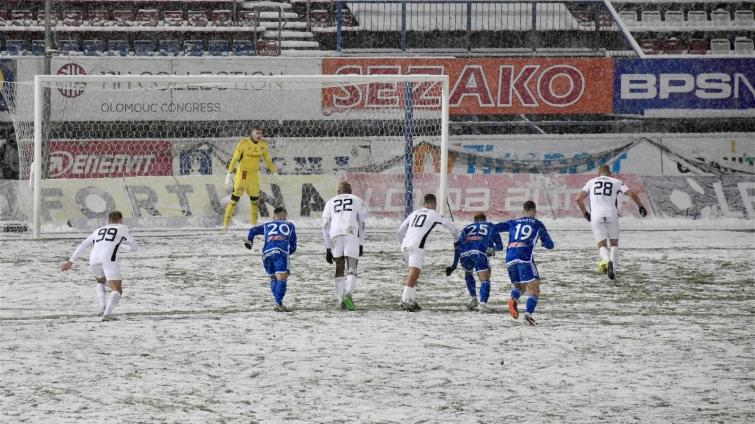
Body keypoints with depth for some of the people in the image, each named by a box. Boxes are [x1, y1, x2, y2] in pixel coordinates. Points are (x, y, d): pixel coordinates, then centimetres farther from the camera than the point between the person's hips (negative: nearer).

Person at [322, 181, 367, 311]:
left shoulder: (331, 203, 22)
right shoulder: (357, 201, 19)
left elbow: (325, 226, 15)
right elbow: (361, 224, 12)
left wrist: (328, 249, 16)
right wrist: (361, 245, 15)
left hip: (335, 237, 2)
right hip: (351, 236, -2)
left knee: (339, 269, 14)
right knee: (351, 270, -3)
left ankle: (341, 300, 6)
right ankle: (348, 295, -28)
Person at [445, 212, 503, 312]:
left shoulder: (467, 228, 34)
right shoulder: (491, 227, 29)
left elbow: (458, 246, 26)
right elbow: (500, 246, 27)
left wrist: (454, 265, 29)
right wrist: (493, 248, 49)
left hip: (464, 253, 3)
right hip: (479, 253, -3)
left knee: (468, 274, 31)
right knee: (485, 280, -1)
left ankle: (473, 299, 27)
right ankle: (483, 303, -22)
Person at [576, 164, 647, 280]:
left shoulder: (591, 182, 17)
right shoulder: (616, 182, 15)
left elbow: (579, 199, 11)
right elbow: (632, 195, 6)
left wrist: (585, 213, 23)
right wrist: (641, 206, 22)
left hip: (596, 216, 0)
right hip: (611, 214, 0)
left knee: (602, 245, 5)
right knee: (614, 243, 15)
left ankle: (606, 261, -26)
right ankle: (613, 268, -2)